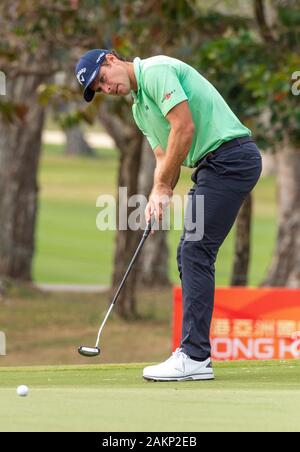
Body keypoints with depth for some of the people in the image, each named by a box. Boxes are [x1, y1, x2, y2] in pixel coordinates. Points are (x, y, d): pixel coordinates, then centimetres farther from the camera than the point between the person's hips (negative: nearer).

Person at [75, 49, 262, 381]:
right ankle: (194, 353, 11)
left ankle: (195, 357, -14)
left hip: (230, 155, -10)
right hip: (213, 165, 10)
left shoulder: (155, 70, -11)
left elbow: (184, 128, -19)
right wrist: (157, 197, -2)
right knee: (190, 254, 10)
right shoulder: (140, 108, 20)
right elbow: (165, 157, 18)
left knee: (195, 252, -13)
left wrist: (162, 188, -12)